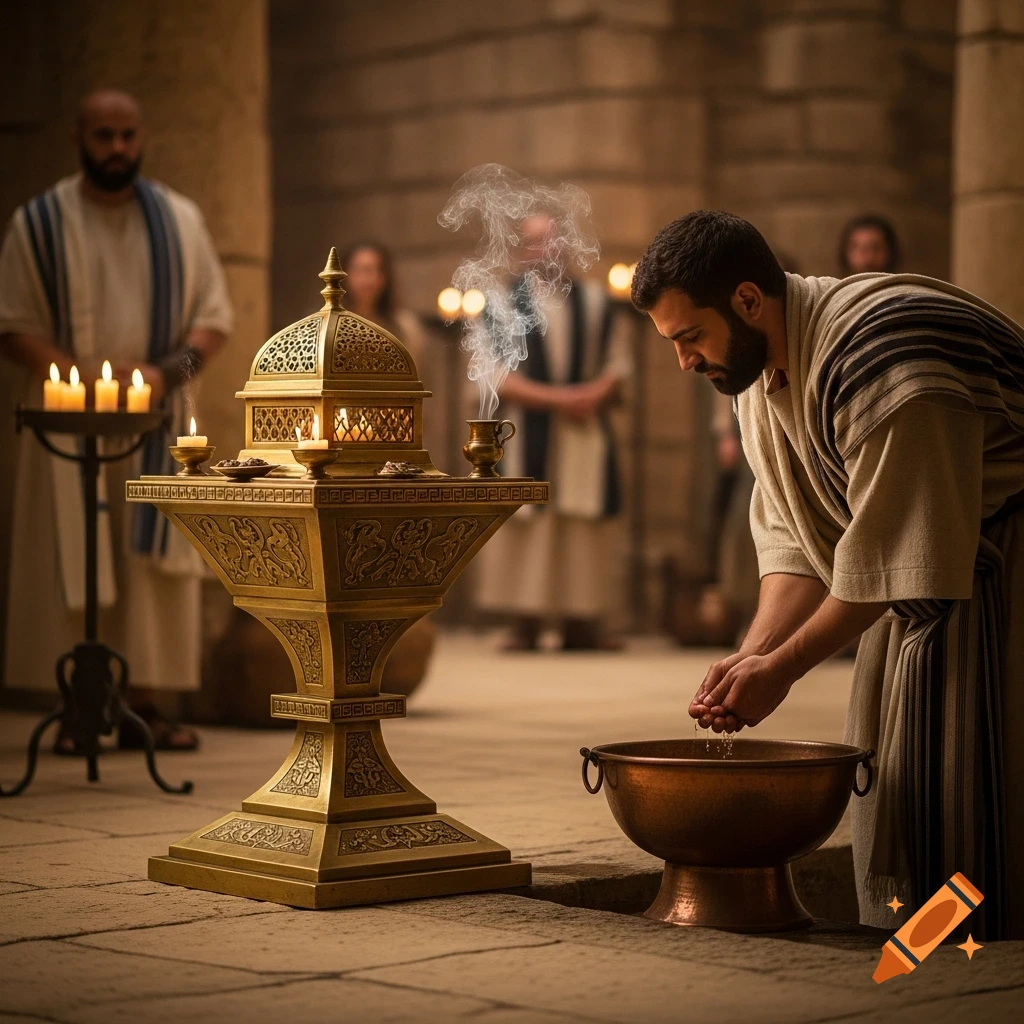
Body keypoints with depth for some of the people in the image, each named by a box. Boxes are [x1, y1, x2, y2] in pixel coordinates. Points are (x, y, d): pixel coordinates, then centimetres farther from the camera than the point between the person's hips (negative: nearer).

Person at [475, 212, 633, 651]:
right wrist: (555, 398, -15)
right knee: (528, 533, -5)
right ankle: (525, 627, -3)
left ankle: (581, 625, 2)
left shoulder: (595, 302, 11)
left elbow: (618, 363, 8)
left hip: (585, 437, 2)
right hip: (525, 438, -2)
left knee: (583, 534, -1)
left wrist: (595, 395, -12)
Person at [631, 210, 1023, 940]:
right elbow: (797, 535, 3)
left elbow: (890, 552, -26)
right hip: (939, 549, 10)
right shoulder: (760, 369, 2)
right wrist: (755, 652, -11)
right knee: (896, 775, 9)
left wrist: (782, 668, -19)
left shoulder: (872, 360, -29)